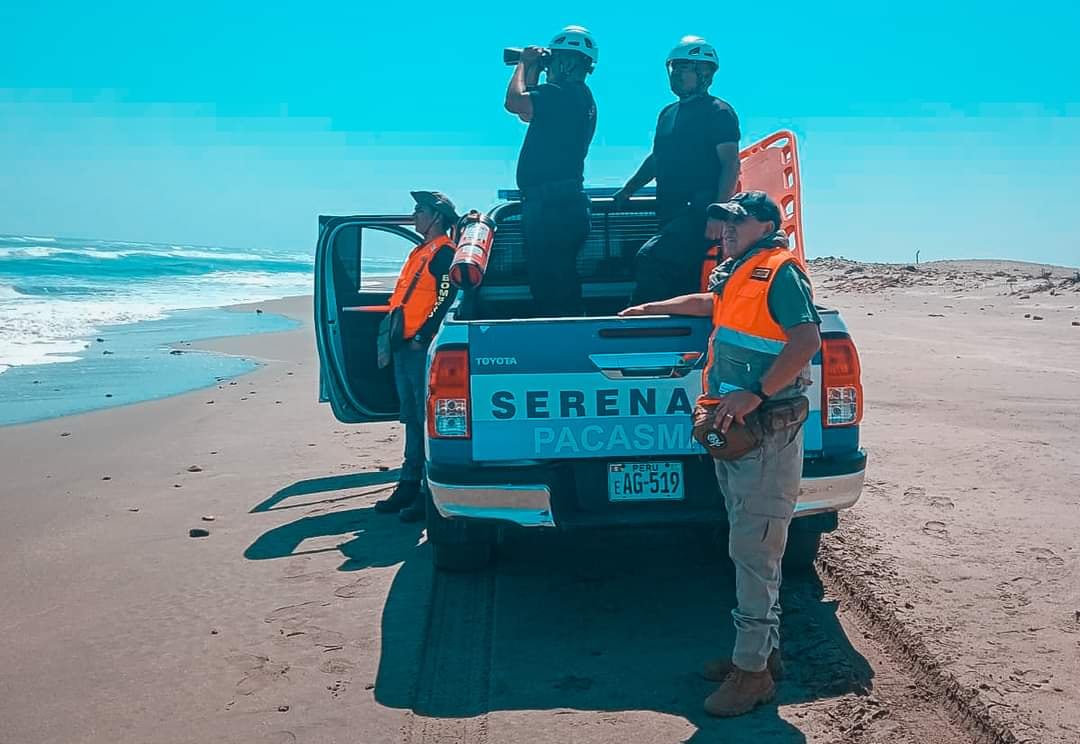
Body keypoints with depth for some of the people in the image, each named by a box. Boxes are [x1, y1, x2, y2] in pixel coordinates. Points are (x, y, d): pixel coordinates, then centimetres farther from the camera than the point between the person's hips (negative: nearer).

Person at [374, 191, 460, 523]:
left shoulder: (445, 252, -9)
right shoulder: (420, 252, 21)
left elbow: (447, 300, -18)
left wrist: (422, 337, -21)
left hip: (423, 347, -10)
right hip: (406, 346, 10)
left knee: (428, 420, -7)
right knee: (412, 419, 14)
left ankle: (431, 492, -4)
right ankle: (409, 484, 20)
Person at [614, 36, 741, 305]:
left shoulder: (718, 112, -5)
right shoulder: (668, 114, 20)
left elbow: (730, 164, -12)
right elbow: (656, 159, 31)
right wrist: (627, 190, 24)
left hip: (699, 212, -8)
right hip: (671, 214, 8)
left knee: (650, 259, -23)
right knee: (684, 282, 10)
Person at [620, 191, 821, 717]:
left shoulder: (778, 272, -11)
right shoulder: (737, 274, 17)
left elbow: (807, 340, -22)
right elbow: (707, 304, 39)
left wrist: (756, 395, -29)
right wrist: (648, 311, 45)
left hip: (766, 434, -9)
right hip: (732, 433, 9)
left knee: (753, 552, -7)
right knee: (751, 548, 14)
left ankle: (753, 670, -1)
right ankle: (764, 650, 24)